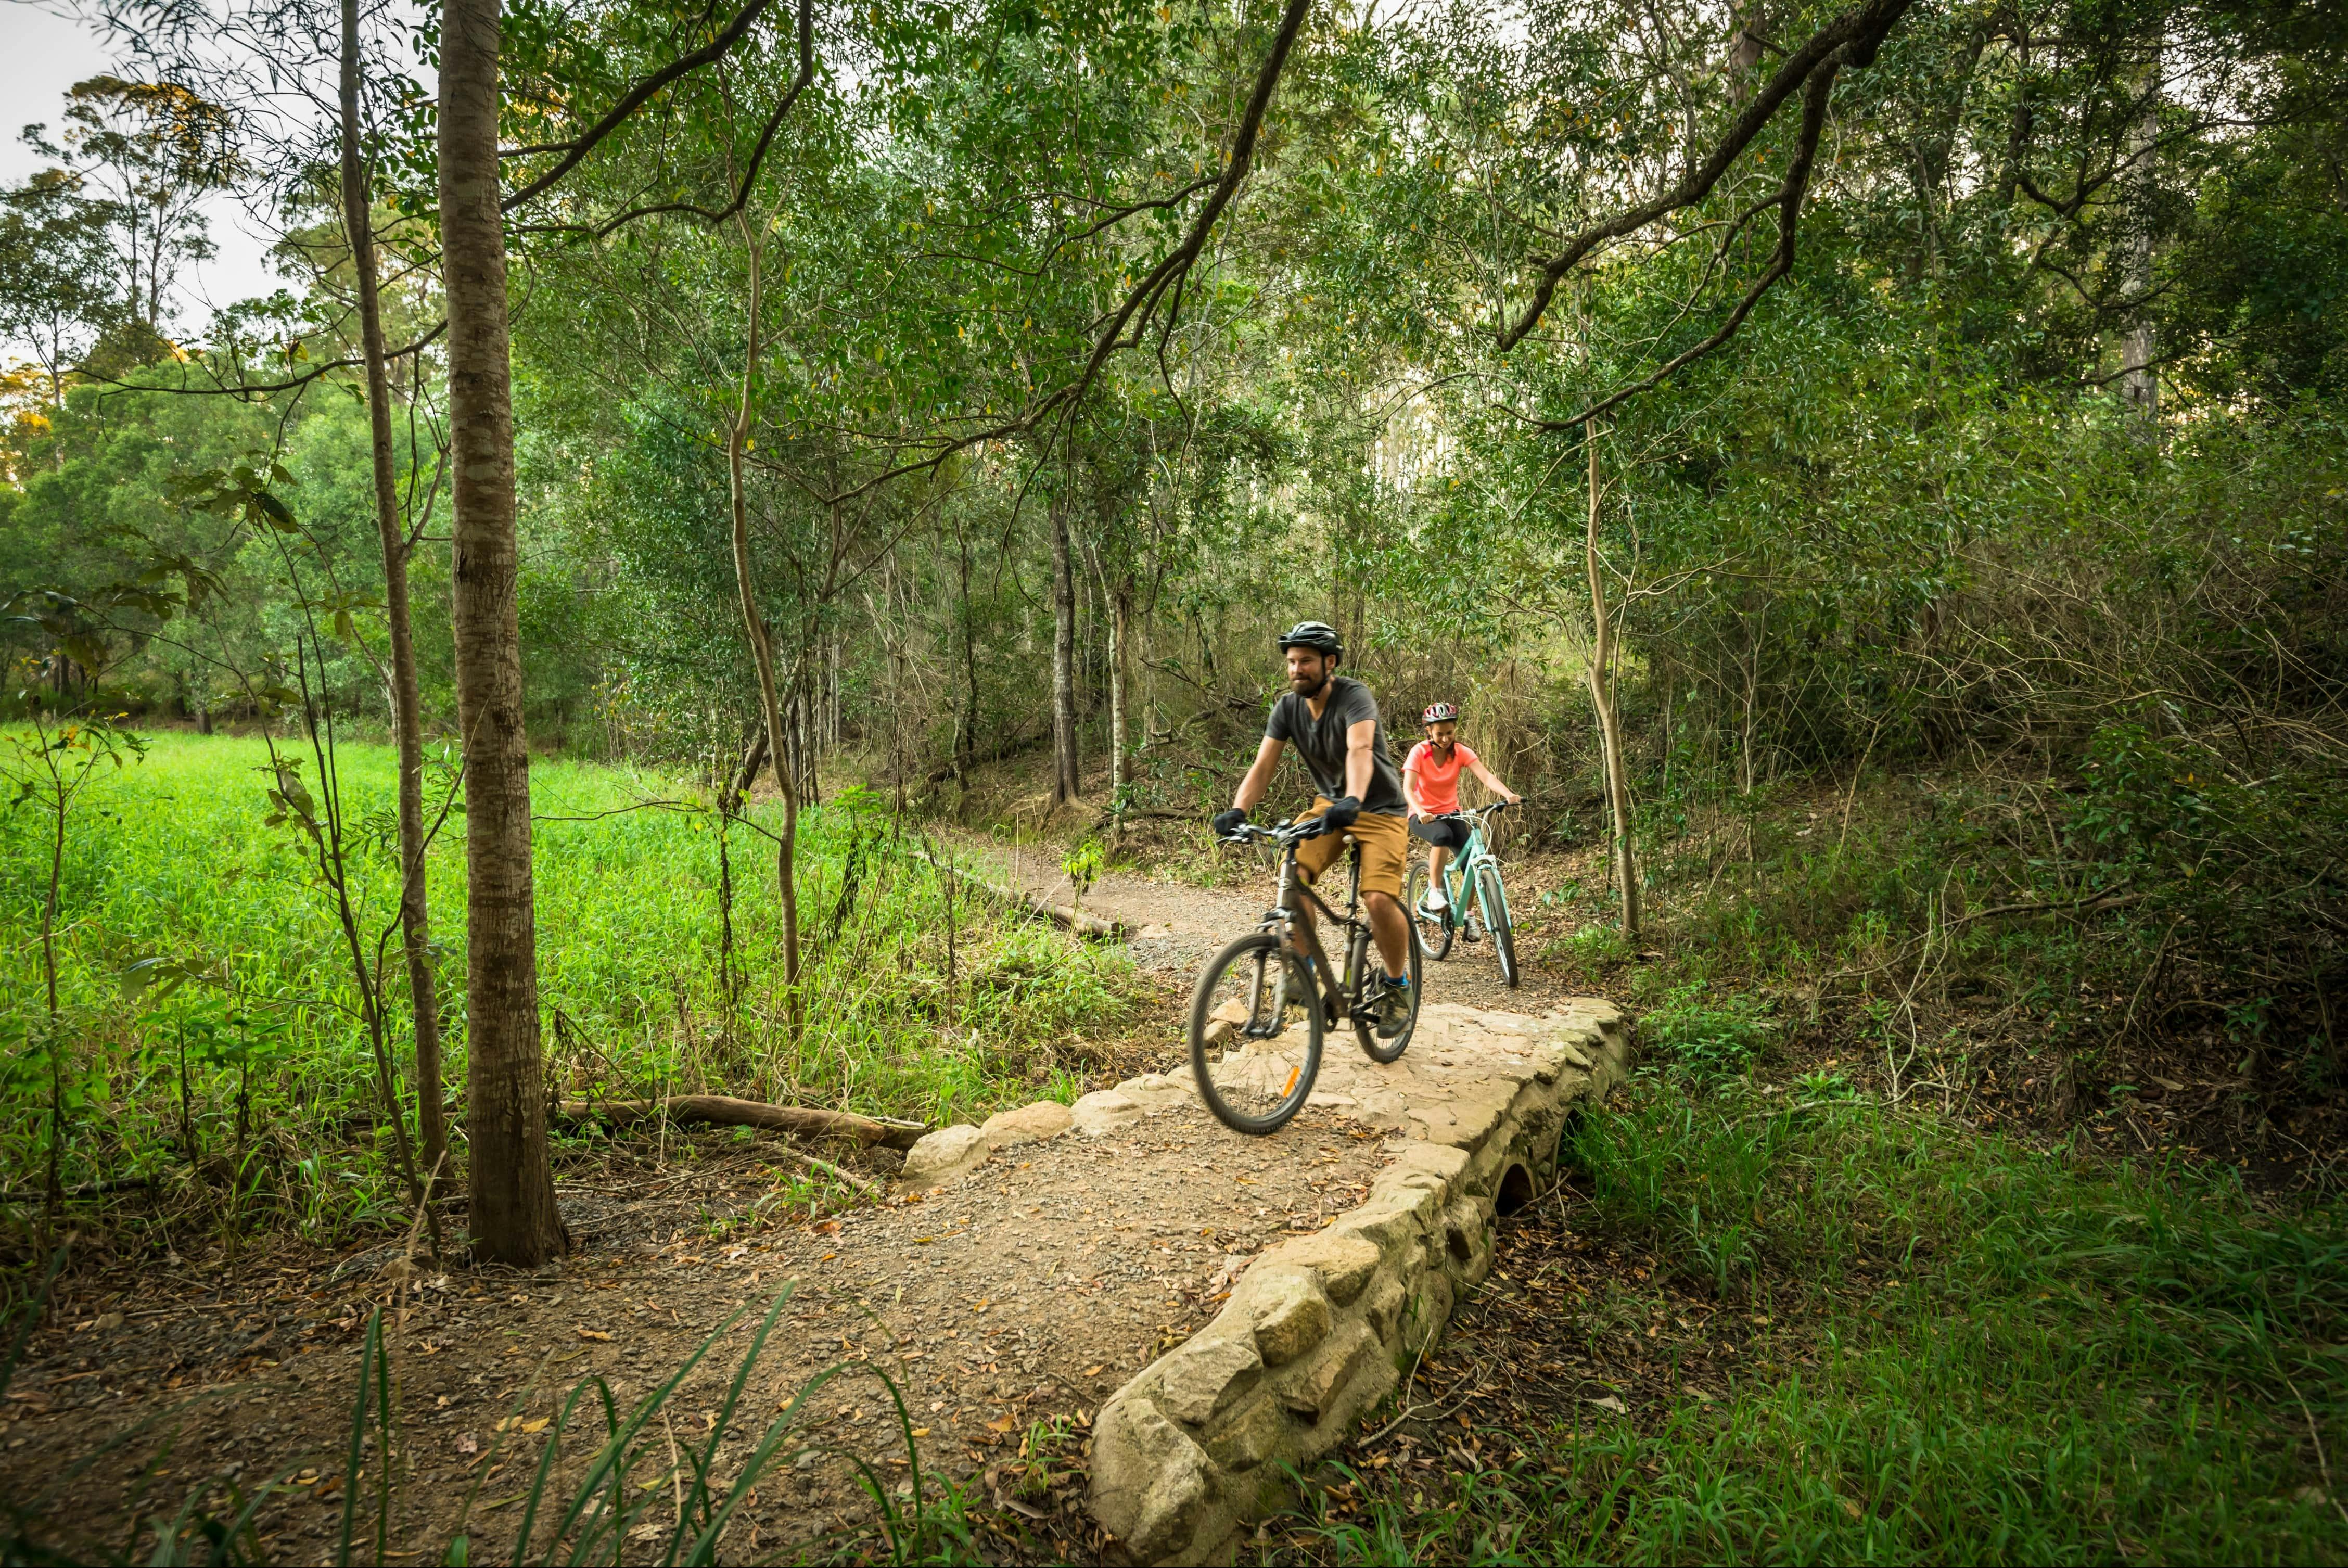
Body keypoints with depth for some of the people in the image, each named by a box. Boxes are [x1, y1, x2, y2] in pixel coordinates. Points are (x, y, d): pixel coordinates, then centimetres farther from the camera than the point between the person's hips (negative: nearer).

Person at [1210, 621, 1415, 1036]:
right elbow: (1263, 765, -12)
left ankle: (1397, 984, 4)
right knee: (1293, 871, -24)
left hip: (1380, 809, -4)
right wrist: (1237, 810, -30)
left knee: (1379, 899, -23)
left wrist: (1353, 801, -58)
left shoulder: (1354, 696, -22)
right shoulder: (1288, 707, -6)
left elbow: (1360, 750, -40)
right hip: (1329, 804, 5)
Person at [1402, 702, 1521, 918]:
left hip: (1450, 813, 3)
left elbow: (1485, 776, -23)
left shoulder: (1461, 752, -8)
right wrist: (1421, 812, -46)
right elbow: (1408, 789, -27)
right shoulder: (1419, 752, -15)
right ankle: (1435, 891, -22)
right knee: (1443, 835, -37)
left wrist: (1508, 795, -41)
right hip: (1423, 815, -3)